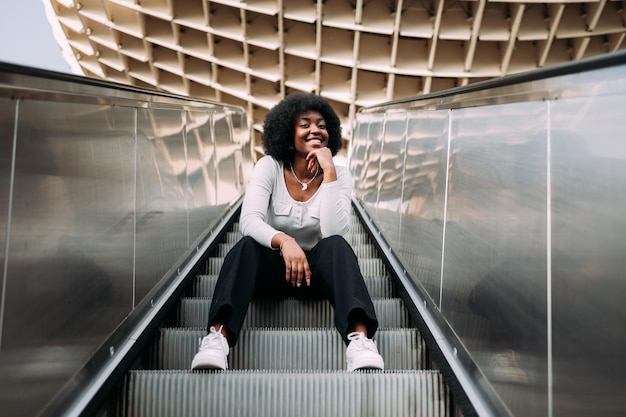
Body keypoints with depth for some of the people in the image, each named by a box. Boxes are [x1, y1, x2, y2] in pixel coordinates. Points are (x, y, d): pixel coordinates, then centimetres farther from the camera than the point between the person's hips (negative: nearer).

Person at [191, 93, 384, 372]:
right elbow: (249, 221, -22)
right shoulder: (269, 167, -7)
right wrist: (284, 241, -41)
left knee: (337, 245, -32)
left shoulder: (340, 175, -6)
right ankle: (217, 337, -48)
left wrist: (329, 173, -25)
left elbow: (335, 233, -22)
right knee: (247, 245, -32)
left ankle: (360, 339, -50)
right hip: (273, 266, 0)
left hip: (317, 268, 1)